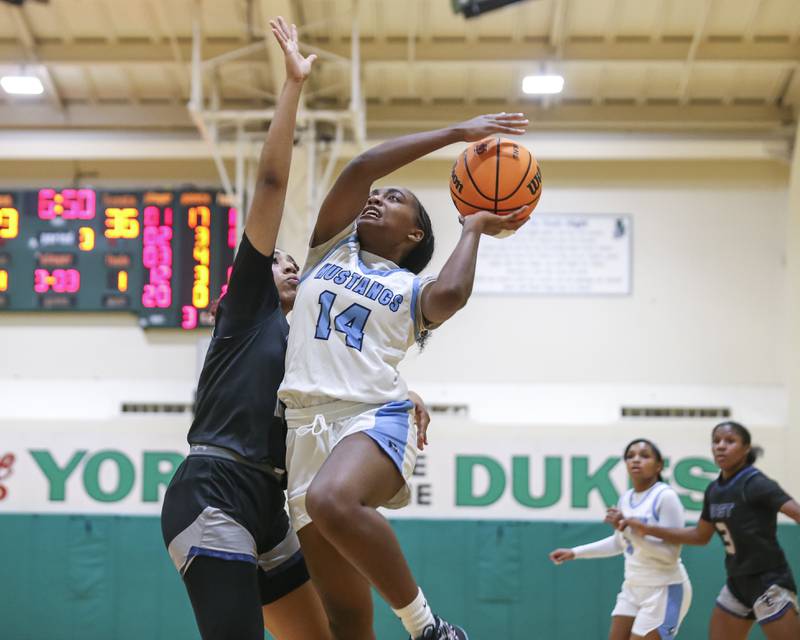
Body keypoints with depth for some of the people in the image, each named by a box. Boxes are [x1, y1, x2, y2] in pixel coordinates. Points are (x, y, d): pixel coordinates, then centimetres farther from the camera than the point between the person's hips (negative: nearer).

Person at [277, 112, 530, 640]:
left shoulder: (415, 290, 16)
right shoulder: (330, 248, 22)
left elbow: (451, 292, -9)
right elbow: (360, 169, 9)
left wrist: (474, 229, 10)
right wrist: (456, 134, 10)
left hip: (376, 418, -3)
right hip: (308, 425, 3)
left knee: (332, 500, -38)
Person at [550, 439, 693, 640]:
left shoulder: (666, 496, -17)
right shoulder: (626, 499, 7)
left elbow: (670, 554, -24)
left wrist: (628, 527, -29)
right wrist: (574, 553, 24)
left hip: (664, 590, -8)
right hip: (633, 587, 8)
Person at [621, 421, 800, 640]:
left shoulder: (756, 484, -17)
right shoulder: (714, 490, 6)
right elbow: (700, 535, 19)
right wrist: (647, 529, 16)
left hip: (768, 582, -8)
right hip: (737, 583, 8)